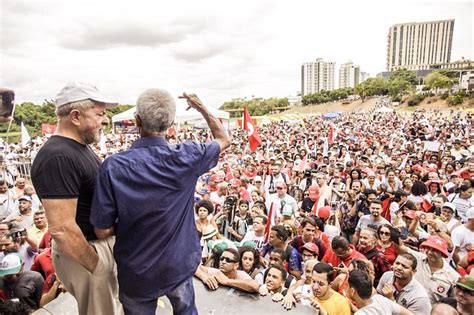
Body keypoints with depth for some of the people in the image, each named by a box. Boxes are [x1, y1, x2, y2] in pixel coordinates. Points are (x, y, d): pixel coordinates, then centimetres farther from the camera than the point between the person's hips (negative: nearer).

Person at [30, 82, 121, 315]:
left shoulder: (79, 146, 4)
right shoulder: (58, 157, -27)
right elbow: (61, 229, -30)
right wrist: (95, 266, -18)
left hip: (101, 242, 9)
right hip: (84, 252, -9)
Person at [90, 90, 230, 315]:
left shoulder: (113, 167, -22)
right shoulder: (186, 157, -19)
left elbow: (103, 230, -16)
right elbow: (224, 139, 1)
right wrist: (201, 107, 10)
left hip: (136, 272, 0)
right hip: (179, 264, 1)